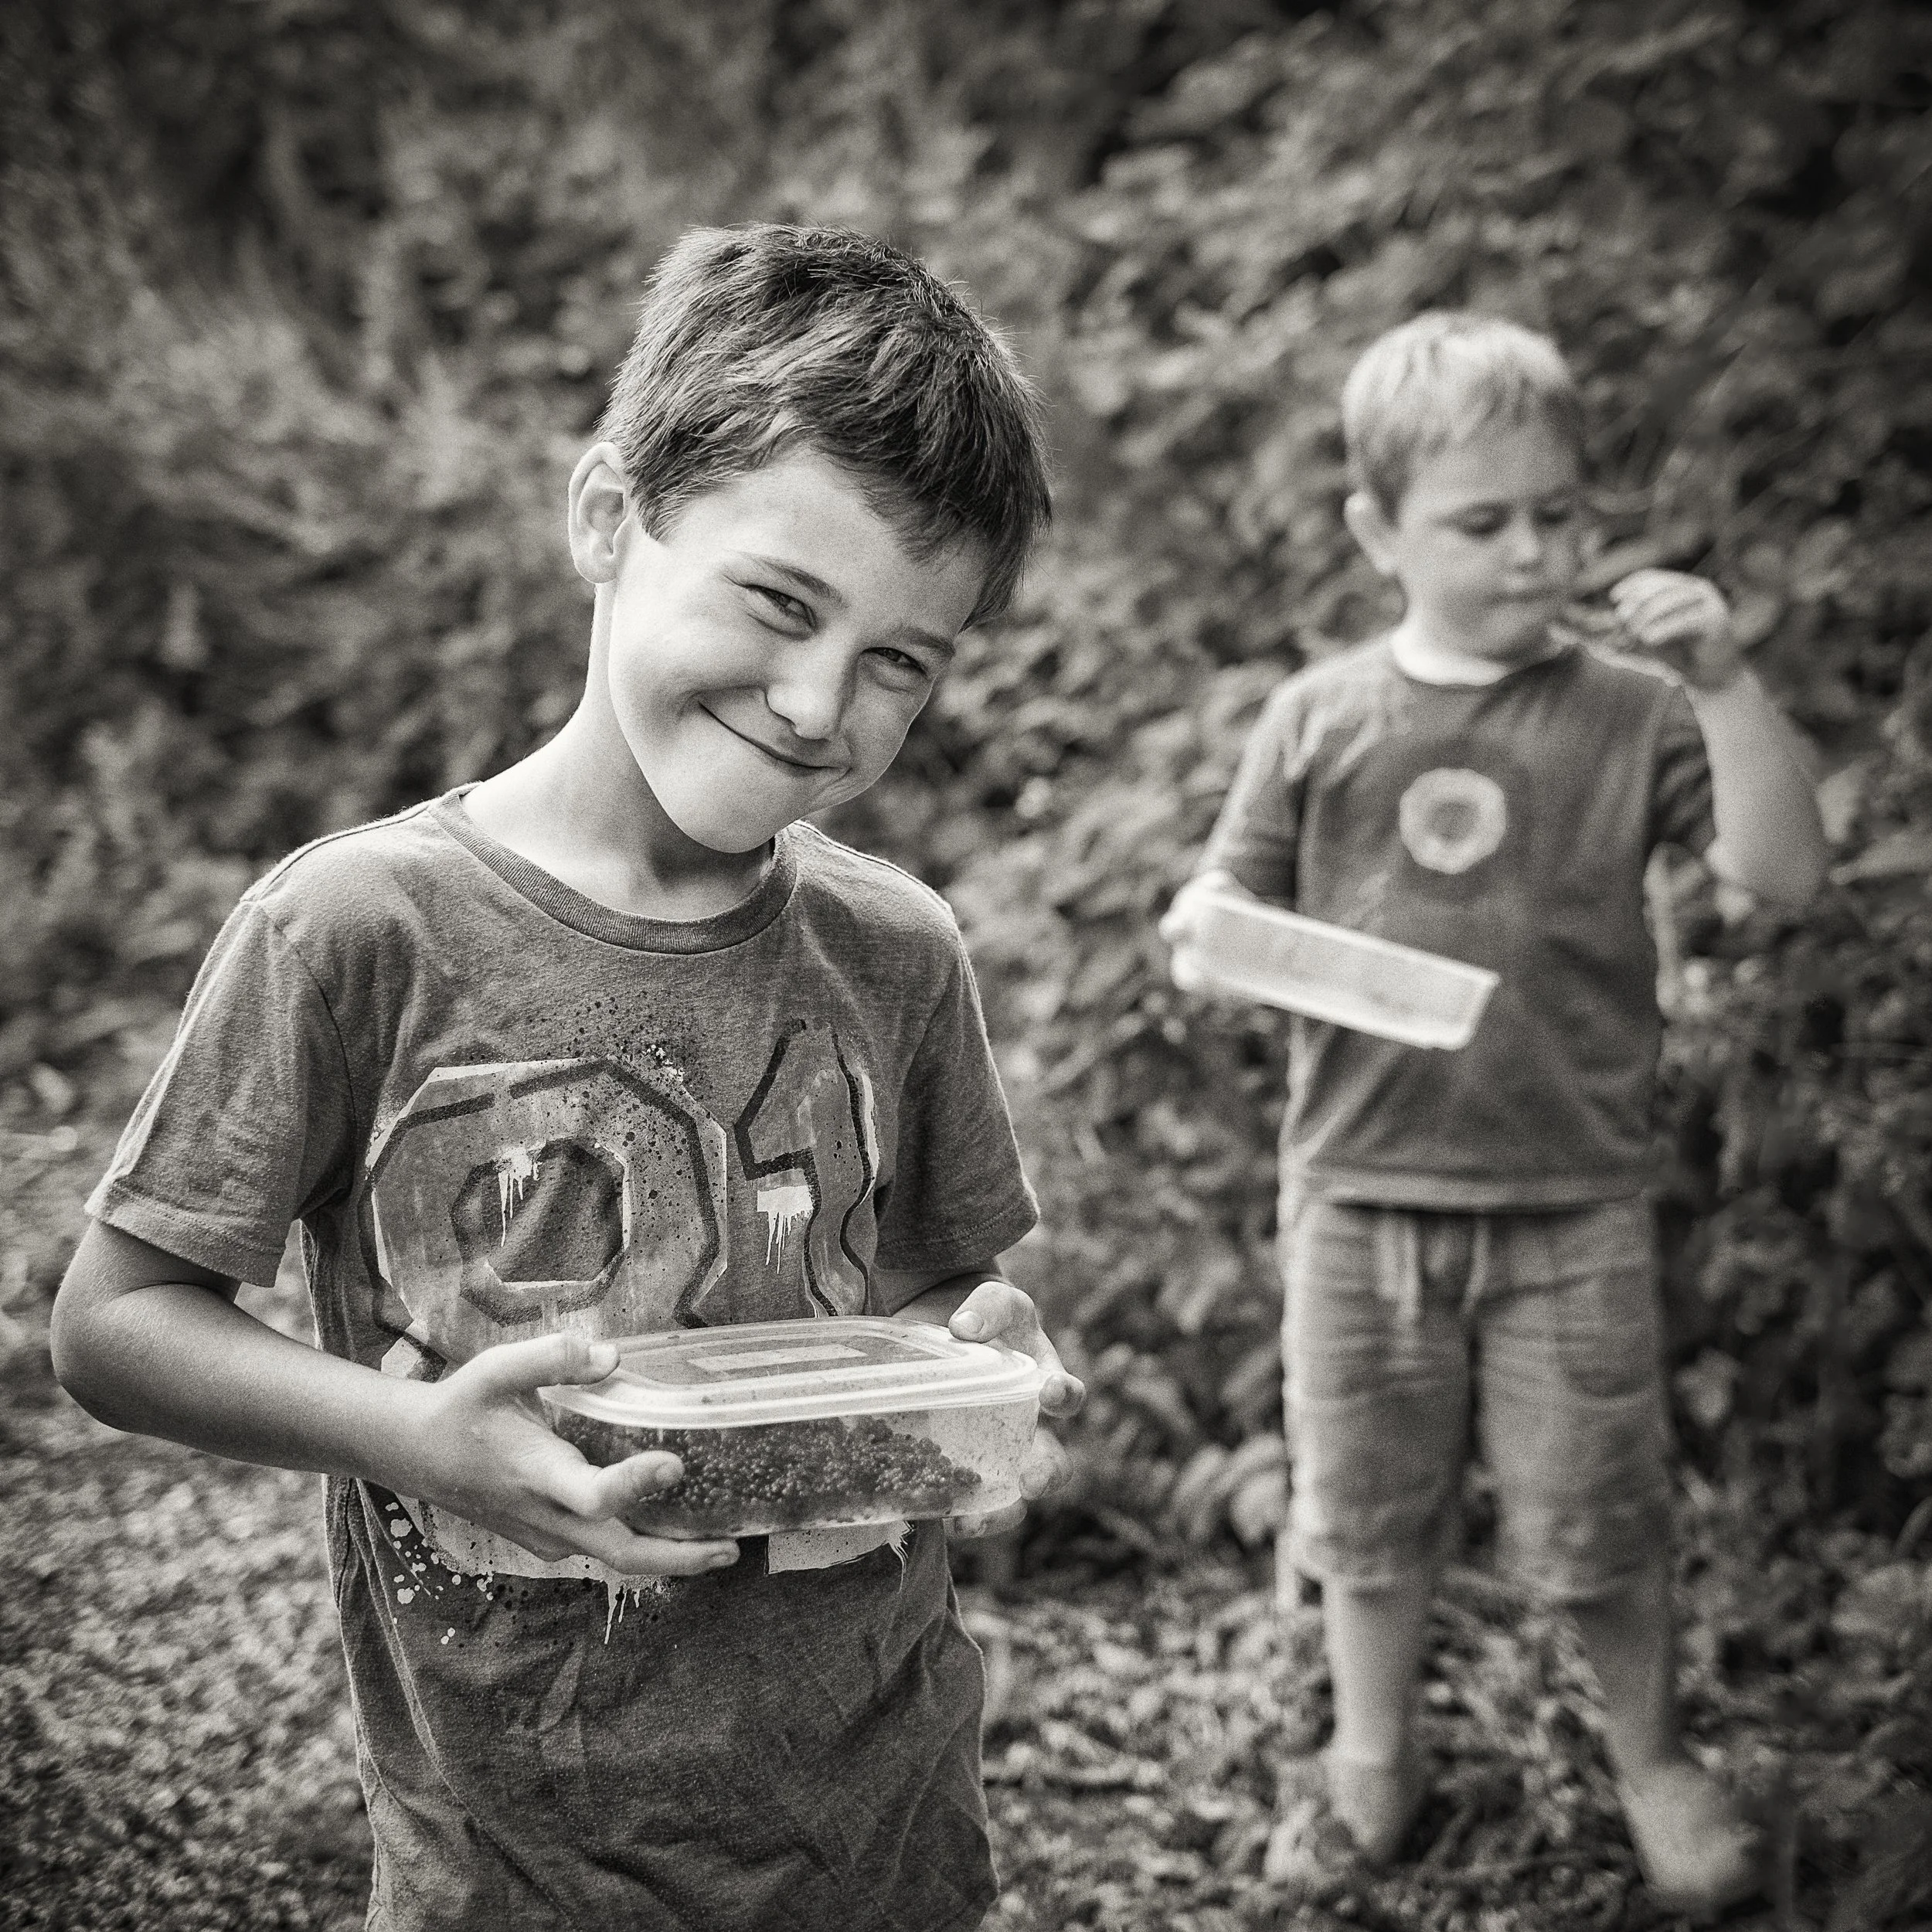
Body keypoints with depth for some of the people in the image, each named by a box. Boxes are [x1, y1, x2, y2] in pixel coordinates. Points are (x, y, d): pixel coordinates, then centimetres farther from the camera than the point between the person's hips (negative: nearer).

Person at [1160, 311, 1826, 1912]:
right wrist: (1204, 933, -19)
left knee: (1599, 1522, 9)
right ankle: (1369, 1758, 38)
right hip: (1361, 1193, 2)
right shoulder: (1320, 720, 0)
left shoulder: (1633, 714, -4)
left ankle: (1654, 1761, 35)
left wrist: (1725, 681, -21)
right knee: (1367, 1506, 16)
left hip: (1572, 1204, -1)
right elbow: (1235, 897, 5)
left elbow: (1784, 874, -12)